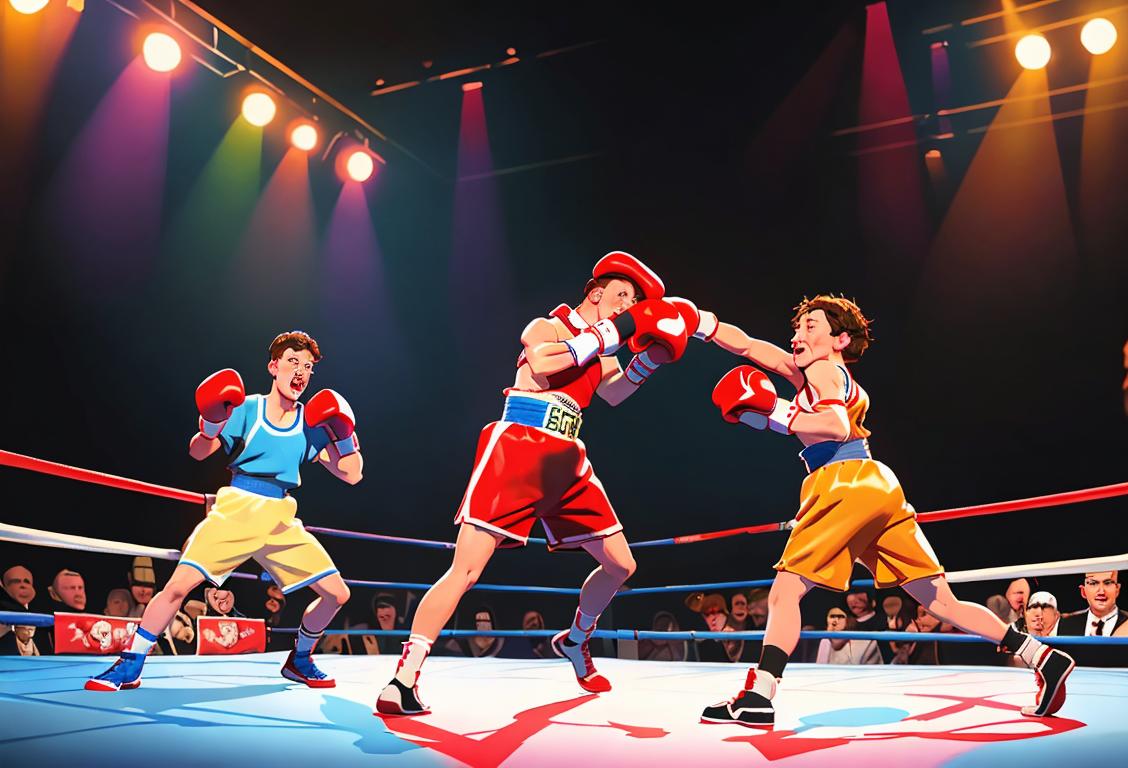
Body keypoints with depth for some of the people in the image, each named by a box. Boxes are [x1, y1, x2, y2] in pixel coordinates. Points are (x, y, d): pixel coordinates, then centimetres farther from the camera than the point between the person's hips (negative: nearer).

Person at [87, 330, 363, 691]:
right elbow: (197, 452, -5)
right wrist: (212, 426, -24)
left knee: (336, 593, -3)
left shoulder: (312, 422, 7)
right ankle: (129, 666, 4)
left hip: (281, 521, 3)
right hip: (234, 511, -3)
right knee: (179, 584, -17)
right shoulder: (247, 407, 1)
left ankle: (299, 661, 21)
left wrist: (345, 437, -8)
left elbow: (351, 475, 7)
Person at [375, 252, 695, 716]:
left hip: (566, 463, 8)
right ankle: (404, 679, -9)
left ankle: (575, 642, 36)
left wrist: (649, 359, -4)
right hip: (515, 450, -7)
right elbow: (541, 363, -22)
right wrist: (612, 333, -18)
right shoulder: (547, 326, 0)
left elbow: (614, 394, 8)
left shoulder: (602, 348, 21)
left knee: (620, 564, 12)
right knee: (467, 568, -15)